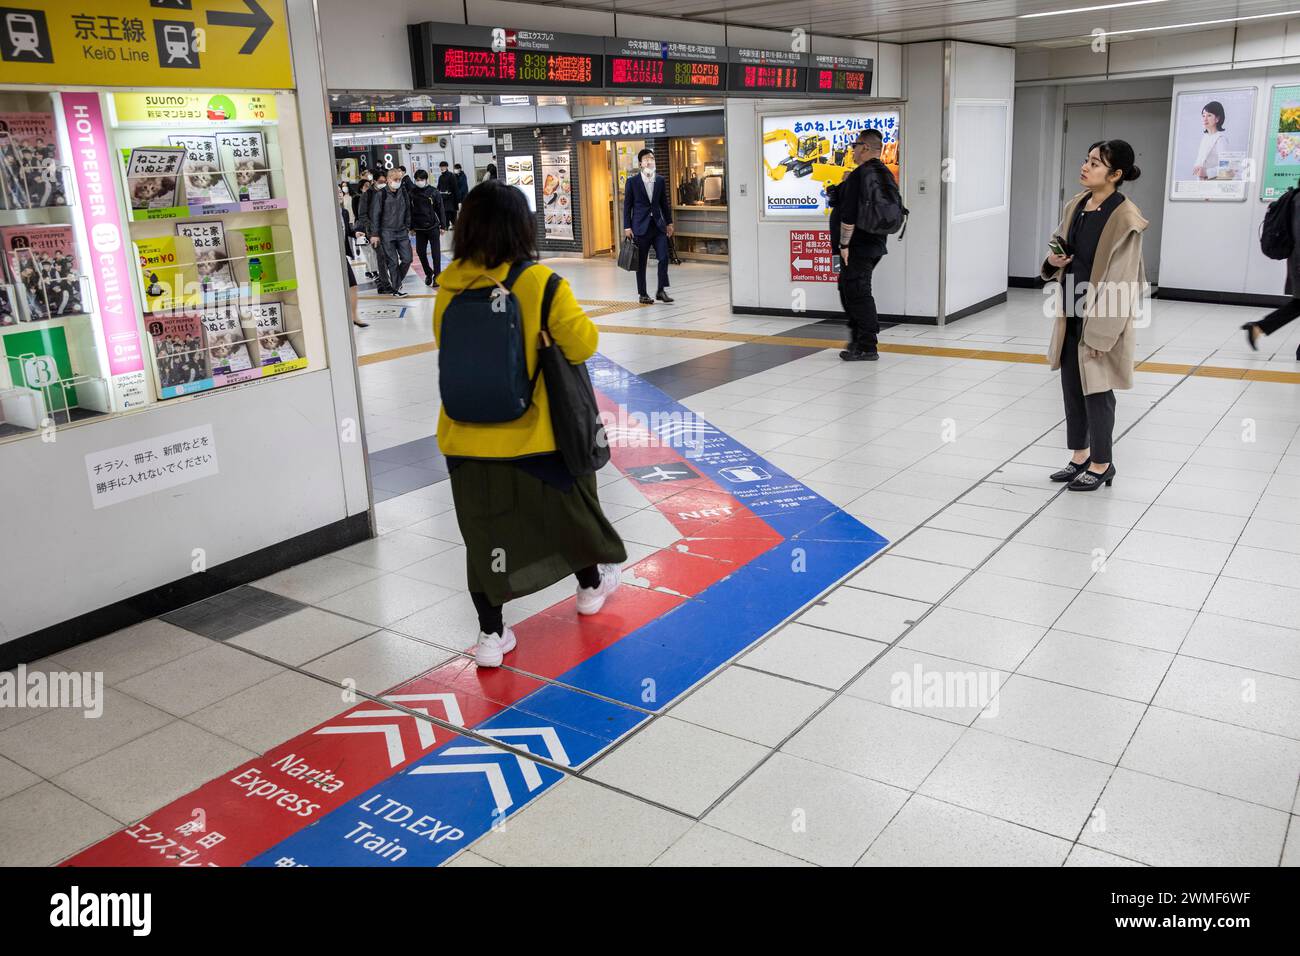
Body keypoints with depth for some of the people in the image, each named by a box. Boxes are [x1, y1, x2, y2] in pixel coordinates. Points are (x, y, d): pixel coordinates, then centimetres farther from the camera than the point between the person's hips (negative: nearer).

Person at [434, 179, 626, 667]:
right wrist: (574, 316, 5)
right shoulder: (538, 282, -16)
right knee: (568, 508, 21)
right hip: (533, 432, -2)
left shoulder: (450, 284, -4)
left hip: (467, 436, 3)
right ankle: (591, 584, 44)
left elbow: (445, 344, 9)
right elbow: (581, 344, -14)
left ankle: (491, 633, 16)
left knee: (483, 528, 12)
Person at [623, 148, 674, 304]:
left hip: (658, 225, 3)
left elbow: (664, 203, 14)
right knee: (641, 262, 3)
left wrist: (669, 223, 13)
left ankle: (661, 290, 6)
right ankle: (642, 294, 14)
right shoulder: (632, 182, -2)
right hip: (640, 226, -3)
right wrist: (627, 227, -5)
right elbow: (627, 205, 0)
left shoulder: (660, 180, 7)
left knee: (664, 257, -7)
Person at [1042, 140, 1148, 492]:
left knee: (1096, 390, 4)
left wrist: (1098, 333, -19)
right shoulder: (1076, 205, 5)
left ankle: (1102, 464, 21)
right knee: (1071, 386, 15)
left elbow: (1120, 281, -18)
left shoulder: (1124, 218, -17)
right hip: (1071, 313, 7)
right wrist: (1054, 261, -4)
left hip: (1102, 317, -7)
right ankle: (1080, 456, 31)